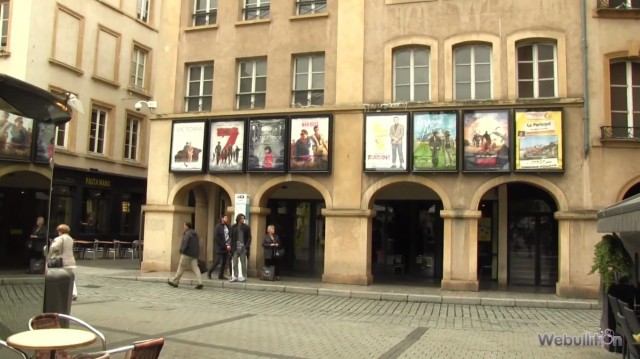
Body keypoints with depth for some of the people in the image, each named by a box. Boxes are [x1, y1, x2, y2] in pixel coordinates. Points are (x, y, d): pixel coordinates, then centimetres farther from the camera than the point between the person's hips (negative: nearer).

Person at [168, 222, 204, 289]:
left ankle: (175, 281, 14)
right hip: (194, 254, 8)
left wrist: (182, 251, -7)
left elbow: (185, 244, -19)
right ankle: (200, 283, -12)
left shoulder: (188, 234, -12)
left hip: (187, 254, -8)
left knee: (181, 268, 4)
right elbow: (197, 245, 18)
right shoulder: (195, 234, 15)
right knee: (195, 268, 1)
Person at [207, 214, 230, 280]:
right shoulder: (218, 226, -8)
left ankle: (221, 275, 15)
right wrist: (223, 245, -14)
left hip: (226, 247, 6)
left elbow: (230, 236, 9)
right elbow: (217, 237, -12)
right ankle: (209, 272, 11)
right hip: (220, 247, -6)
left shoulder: (228, 226, 8)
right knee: (218, 261, -6)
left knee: (224, 262, 6)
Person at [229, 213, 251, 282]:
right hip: (235, 248, 2)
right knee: (235, 263, 5)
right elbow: (231, 237, 7)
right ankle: (235, 276, 11)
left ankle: (244, 276, 11)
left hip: (243, 248, -2)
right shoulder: (233, 227, 6)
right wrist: (230, 245, -5)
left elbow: (249, 238, -1)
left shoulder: (246, 227, 1)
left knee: (243, 263, 4)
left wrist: (247, 247, -10)